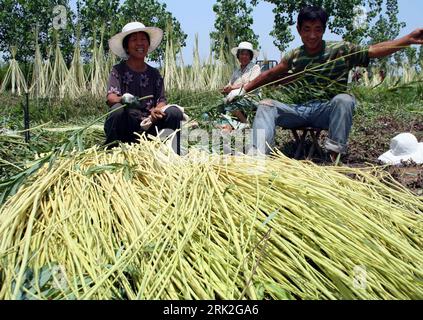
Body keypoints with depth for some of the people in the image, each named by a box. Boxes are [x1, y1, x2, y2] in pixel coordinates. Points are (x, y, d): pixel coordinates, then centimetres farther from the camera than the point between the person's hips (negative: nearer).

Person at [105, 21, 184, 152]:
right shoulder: (118, 70, 3)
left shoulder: (154, 73, 13)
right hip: (125, 127, -2)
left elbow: (161, 100, 4)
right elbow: (110, 97, -12)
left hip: (148, 124, 3)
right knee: (118, 110, -34)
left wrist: (156, 110, -21)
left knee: (175, 112, -21)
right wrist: (123, 99, -36)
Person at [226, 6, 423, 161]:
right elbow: (271, 74, 14)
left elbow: (374, 50, -8)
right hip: (301, 110, 3)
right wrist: (244, 90, 12)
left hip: (328, 111, -3)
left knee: (344, 99, -34)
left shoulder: (341, 50, -1)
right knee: (266, 105, -15)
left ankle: (334, 156, -33)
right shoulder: (294, 56, 8)